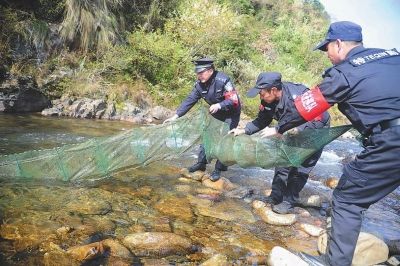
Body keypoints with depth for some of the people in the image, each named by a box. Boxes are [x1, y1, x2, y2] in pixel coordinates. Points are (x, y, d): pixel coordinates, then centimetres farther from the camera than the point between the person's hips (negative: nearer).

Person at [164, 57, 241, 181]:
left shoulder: (223, 80, -31)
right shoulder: (200, 84, -12)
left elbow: (234, 101, -31)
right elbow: (189, 100, -13)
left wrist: (219, 105, -48)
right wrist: (176, 116, -21)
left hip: (231, 114, -6)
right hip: (216, 114, 6)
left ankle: (219, 168, 6)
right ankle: (201, 163, 21)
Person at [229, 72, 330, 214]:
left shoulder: (299, 97, -40)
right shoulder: (269, 100, -19)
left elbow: (311, 125, -42)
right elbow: (262, 120, -6)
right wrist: (244, 130, -19)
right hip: (293, 130, 7)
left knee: (301, 166, -8)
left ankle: (289, 202, 3)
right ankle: (276, 197, 18)